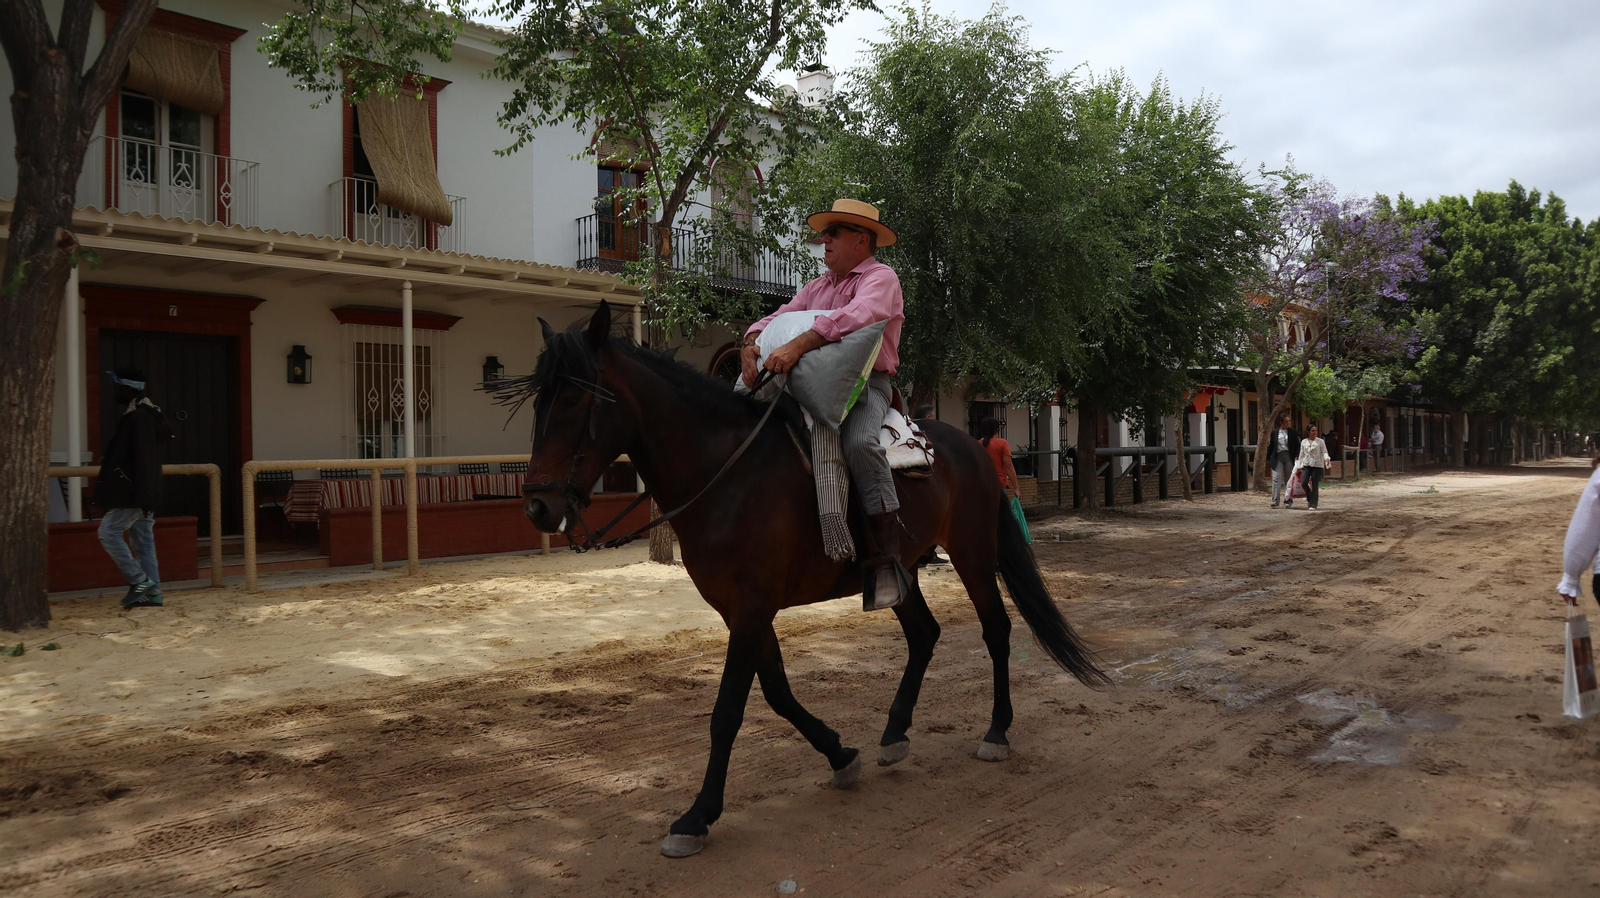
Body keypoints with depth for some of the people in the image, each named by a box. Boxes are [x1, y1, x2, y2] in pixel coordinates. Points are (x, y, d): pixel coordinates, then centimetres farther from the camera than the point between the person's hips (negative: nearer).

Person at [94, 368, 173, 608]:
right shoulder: (142, 414, 16)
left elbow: (144, 460, -23)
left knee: (108, 532, -4)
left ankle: (139, 581, -3)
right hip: (137, 494, 10)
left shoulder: (138, 417, -17)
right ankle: (151, 593, 11)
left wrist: (144, 497, -26)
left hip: (134, 494, -10)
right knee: (143, 541, 9)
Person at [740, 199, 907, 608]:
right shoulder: (818, 286, 22)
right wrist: (753, 342, -10)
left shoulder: (880, 278, -2)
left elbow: (856, 316, -22)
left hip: (866, 383, -8)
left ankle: (888, 558, -32)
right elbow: (781, 316, 15)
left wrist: (798, 345, -35)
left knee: (858, 441, -37)